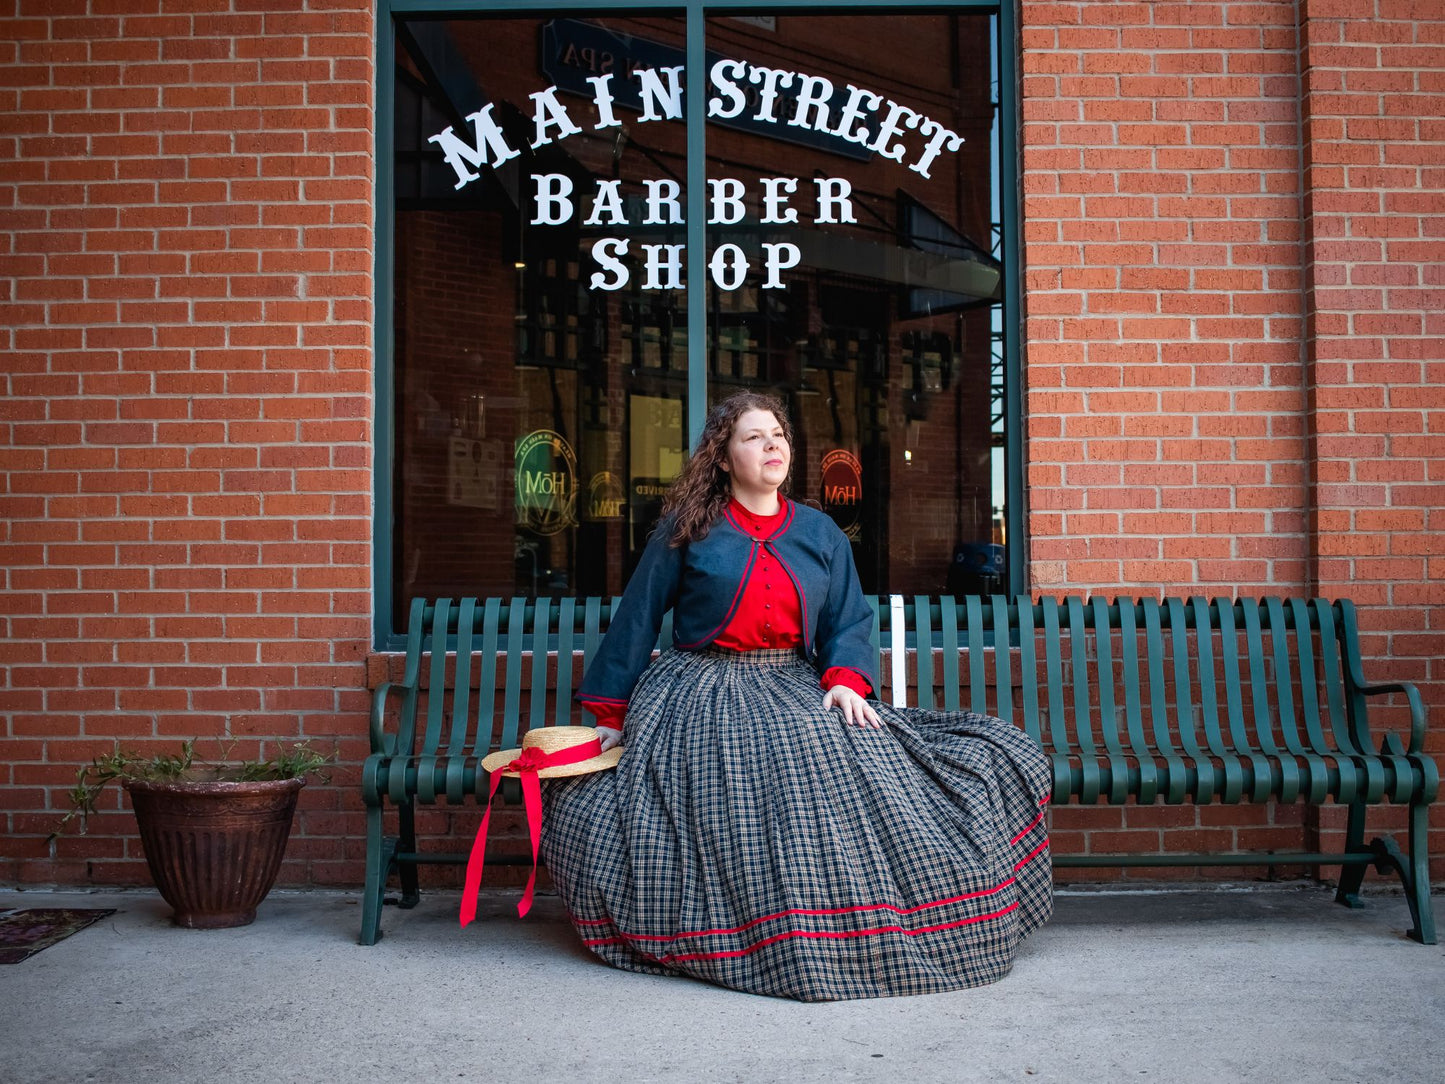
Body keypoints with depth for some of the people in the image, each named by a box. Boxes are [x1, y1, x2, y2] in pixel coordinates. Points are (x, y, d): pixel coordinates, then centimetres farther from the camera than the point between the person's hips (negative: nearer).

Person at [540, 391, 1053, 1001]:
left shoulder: (820, 533, 13)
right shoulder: (687, 530, 4)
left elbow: (848, 622, 10)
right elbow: (637, 619, 7)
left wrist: (845, 680, -12)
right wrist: (610, 712, 5)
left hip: (795, 693, 3)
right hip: (702, 699, -3)